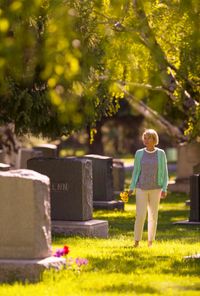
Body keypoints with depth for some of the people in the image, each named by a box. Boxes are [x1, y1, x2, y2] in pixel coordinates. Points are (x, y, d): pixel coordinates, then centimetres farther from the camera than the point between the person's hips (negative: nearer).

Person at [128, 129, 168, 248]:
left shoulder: (161, 154, -3)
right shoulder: (139, 153, 0)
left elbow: (164, 172, 0)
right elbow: (136, 171, 5)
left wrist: (164, 189, -8)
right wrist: (131, 188, 0)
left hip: (155, 189, 0)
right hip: (142, 189, 0)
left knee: (153, 215, 3)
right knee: (140, 215, -8)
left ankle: (150, 241, 14)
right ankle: (137, 241, 4)